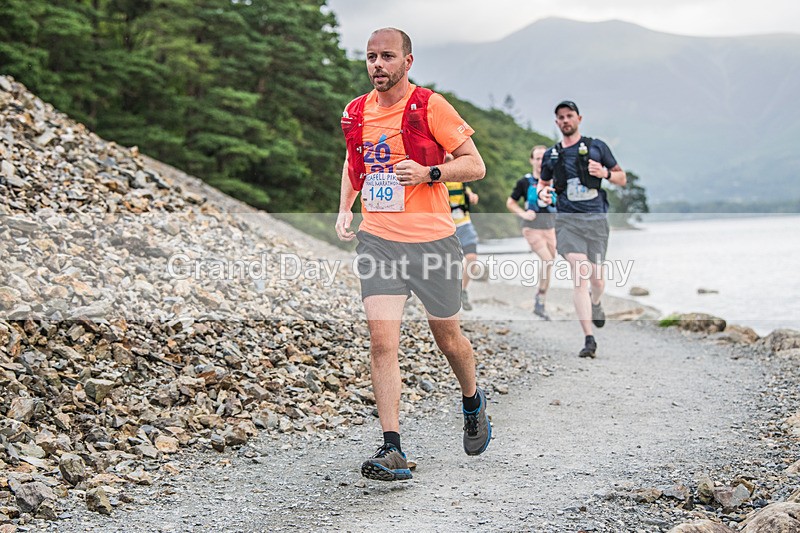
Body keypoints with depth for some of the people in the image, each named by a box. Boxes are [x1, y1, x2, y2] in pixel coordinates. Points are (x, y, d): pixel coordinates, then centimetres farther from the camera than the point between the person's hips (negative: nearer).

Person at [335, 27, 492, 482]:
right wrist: (345, 208, 13)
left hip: (432, 238, -3)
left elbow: (475, 165, -5)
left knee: (447, 336, 12)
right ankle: (393, 451, -11)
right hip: (377, 241, 3)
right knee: (382, 341, -11)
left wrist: (429, 173, -20)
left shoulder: (430, 106, -7)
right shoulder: (357, 113, 7)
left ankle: (473, 401, 44)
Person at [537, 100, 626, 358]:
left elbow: (622, 178, 12)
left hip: (596, 219, 0)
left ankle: (596, 303, 46)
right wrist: (542, 192, 2)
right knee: (580, 275, -15)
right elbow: (543, 182, 25)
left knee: (596, 278, 6)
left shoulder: (597, 147, 7)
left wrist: (605, 173, -9)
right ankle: (589, 340, -16)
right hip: (568, 220, 0)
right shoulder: (551, 155, 11)